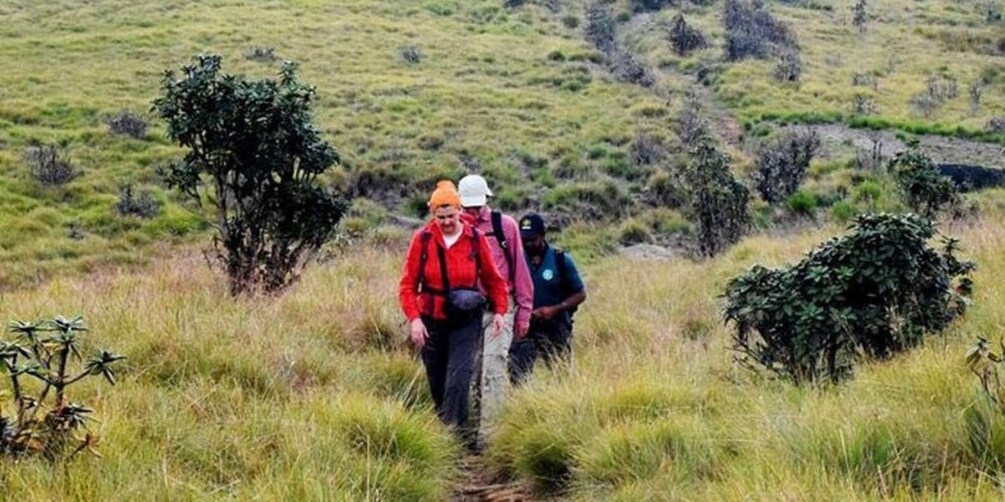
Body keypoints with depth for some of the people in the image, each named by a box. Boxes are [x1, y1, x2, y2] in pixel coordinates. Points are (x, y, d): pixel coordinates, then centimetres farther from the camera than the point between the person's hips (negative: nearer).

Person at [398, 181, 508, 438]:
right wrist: (414, 318, -14)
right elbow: (408, 284, -3)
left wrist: (499, 310, -2)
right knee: (437, 384, 10)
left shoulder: (476, 239, -5)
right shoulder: (422, 239, -6)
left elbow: (493, 279, 8)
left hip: (466, 322, -1)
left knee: (458, 381, -14)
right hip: (432, 321, 1)